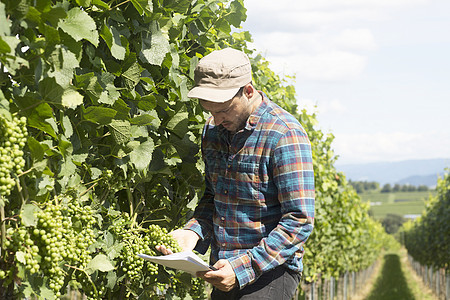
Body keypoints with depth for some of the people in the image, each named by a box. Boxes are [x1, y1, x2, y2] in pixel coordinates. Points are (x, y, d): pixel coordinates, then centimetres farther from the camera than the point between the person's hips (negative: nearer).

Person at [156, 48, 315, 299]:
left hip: (271, 272, -6)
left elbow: (300, 221, -17)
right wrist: (193, 232, -1)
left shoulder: (284, 135, -14)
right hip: (225, 270, 6)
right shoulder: (213, 129, 8)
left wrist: (243, 269, -22)